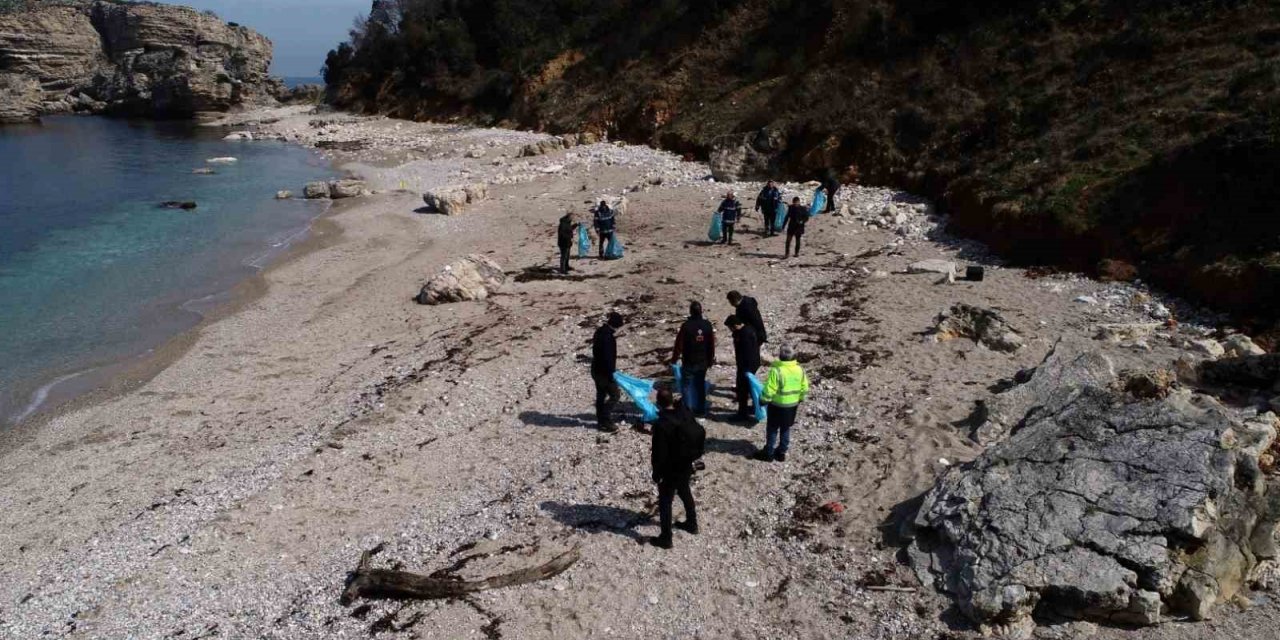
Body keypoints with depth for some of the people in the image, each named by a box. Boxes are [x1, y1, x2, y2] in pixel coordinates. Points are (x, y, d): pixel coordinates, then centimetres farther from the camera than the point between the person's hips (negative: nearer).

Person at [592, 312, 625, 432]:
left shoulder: (601, 331, 6)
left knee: (601, 395, 18)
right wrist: (611, 375, -23)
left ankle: (601, 419, 27)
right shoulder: (608, 337, -26)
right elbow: (608, 357, -27)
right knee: (615, 395, 0)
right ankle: (605, 421, 2)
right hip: (604, 372, -10)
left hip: (596, 369, 10)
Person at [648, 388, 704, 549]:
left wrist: (656, 474, -10)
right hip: (687, 465, 7)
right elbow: (699, 433, 5)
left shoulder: (661, 424, -29)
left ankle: (665, 538, 18)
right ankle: (692, 524, 45)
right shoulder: (685, 412, -9)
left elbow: (660, 454, -23)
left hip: (671, 470, -7)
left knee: (665, 502, 9)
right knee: (685, 492, 29)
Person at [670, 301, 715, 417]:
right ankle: (701, 410, 24)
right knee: (700, 385, 17)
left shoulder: (686, 326, -18)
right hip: (703, 362, 4)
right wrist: (710, 360, 17)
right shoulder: (708, 325, -3)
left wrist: (674, 359, -1)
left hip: (689, 362, -4)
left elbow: (679, 344, -13)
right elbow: (712, 344, 4)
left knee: (686, 385, 7)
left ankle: (687, 410, 5)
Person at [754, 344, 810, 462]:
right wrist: (800, 399, 20)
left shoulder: (776, 370, -23)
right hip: (793, 405, 5)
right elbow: (805, 389, 5)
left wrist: (763, 400, -4)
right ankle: (781, 453, 25)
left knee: (772, 429, 9)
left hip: (778, 405, -5)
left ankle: (768, 453, 18)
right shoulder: (799, 370, -4)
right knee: (786, 429, 18)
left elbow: (769, 390, -20)